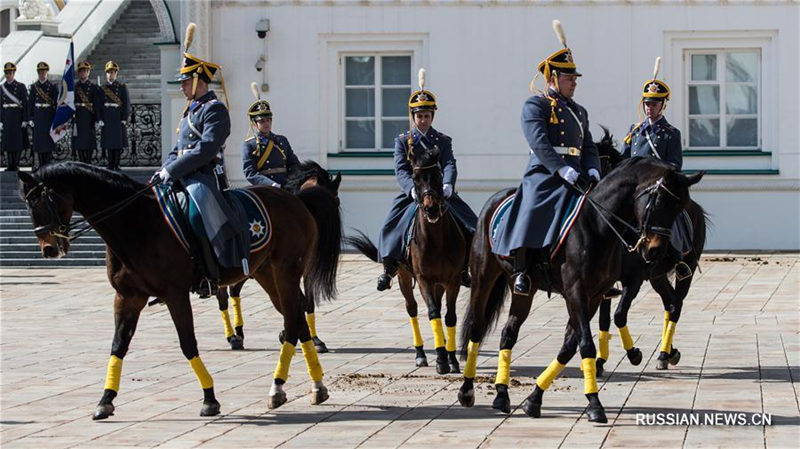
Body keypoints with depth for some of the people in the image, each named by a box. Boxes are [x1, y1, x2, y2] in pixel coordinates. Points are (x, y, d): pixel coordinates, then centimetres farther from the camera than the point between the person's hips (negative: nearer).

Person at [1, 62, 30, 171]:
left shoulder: (20, 86, -2)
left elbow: (26, 104, -5)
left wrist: (25, 120, -10)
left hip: (18, 117, -3)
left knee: (18, 141, -2)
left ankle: (16, 165, 4)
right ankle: (10, 165, 7)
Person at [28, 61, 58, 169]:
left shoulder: (52, 86, 2)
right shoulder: (34, 86, 8)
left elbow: (56, 103, 1)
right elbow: (31, 103, 7)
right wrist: (31, 118, 2)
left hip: (49, 116, -2)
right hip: (37, 115, 2)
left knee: (49, 139, -3)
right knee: (38, 139, 2)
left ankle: (48, 164, 1)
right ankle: (41, 164, 6)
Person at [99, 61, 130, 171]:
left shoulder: (122, 87, 6)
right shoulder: (102, 88, 9)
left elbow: (126, 103, 2)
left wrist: (124, 119, -6)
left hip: (118, 119, -1)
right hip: (106, 119, 1)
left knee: (118, 144, -1)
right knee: (108, 145, 1)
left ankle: (116, 165, 5)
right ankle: (109, 166, 5)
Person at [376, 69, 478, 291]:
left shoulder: (443, 140, 11)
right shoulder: (402, 141, 6)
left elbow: (449, 165, -5)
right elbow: (401, 169, -7)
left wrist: (447, 185, -27)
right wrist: (413, 189, -27)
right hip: (412, 194, -1)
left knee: (470, 227, -12)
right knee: (391, 228, -17)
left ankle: (462, 268, 5)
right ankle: (389, 269, 5)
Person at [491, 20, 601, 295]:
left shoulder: (579, 112, 24)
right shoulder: (535, 106, 1)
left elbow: (589, 148, 20)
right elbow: (539, 144, -13)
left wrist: (592, 171, -2)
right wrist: (564, 170, -24)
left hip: (575, 177, 6)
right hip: (544, 174, -6)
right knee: (533, 213, -28)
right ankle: (521, 269, -18)